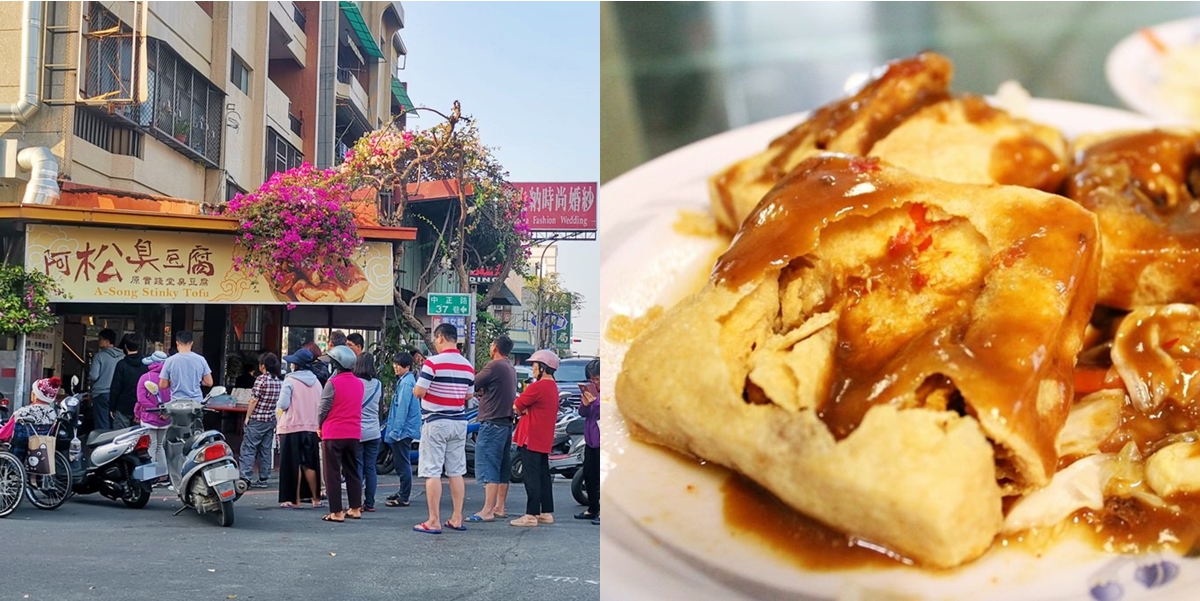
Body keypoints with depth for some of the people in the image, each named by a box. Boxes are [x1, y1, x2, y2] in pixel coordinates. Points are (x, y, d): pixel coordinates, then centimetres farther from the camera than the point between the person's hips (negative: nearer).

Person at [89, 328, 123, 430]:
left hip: (101, 395, -4)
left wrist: (88, 373, 10)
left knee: (102, 428, -2)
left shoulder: (99, 356, -7)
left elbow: (94, 376, -11)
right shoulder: (123, 357, 4)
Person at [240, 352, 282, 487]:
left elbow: (254, 400, -13)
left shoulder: (261, 379, -13)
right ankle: (263, 479, 12)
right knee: (266, 450, 10)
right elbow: (281, 401, 10)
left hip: (257, 420, -6)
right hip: (271, 420, 6)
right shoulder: (280, 381, 6)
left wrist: (247, 417, -6)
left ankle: (245, 478, -11)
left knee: (248, 449, -4)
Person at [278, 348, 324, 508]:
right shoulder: (316, 382, 6)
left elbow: (283, 405, -14)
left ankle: (295, 500, 5)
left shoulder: (290, 381, -10)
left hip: (291, 427, -5)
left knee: (293, 465, 2)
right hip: (311, 428, 5)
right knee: (309, 465, 13)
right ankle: (316, 498, 16)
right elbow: (320, 406, 10)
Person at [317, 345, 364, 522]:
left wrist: (320, 424, 7)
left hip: (333, 434, -6)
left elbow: (323, 409, -9)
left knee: (333, 473, 1)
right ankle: (355, 509, 17)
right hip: (354, 433, 6)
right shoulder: (359, 383, 5)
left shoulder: (333, 383, -13)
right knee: (352, 471, 14)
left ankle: (336, 512, 0)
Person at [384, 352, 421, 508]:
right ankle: (403, 492, 28)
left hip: (403, 430, -10)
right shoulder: (404, 381, 15)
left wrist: (396, 431, -20)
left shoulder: (406, 382, -16)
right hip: (405, 430, 10)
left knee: (402, 463, -6)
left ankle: (404, 498, -3)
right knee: (400, 462, 18)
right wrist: (394, 430, 23)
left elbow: (402, 408, -21)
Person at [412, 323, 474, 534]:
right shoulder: (468, 366, 7)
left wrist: (415, 388, 7)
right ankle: (457, 519, 15)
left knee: (432, 473, -3)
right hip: (459, 422, 6)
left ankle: (434, 521, -3)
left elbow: (418, 392, -14)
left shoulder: (433, 363, -14)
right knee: (456, 472, 11)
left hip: (435, 422, -6)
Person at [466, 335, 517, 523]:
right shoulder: (511, 368, 16)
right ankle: (500, 507, 17)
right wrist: (483, 392, 4)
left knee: (488, 467, -11)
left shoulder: (494, 366, -14)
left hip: (492, 423, -10)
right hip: (507, 422, 10)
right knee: (502, 467, 12)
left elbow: (472, 386, -11)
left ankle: (487, 511, -15)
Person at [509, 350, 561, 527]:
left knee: (532, 478, -7)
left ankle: (531, 515, -5)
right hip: (545, 440, 9)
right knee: (543, 476, 14)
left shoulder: (537, 387, -17)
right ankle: (547, 513, 18)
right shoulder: (553, 387, 13)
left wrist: (523, 410, 8)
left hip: (531, 439, -9)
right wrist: (527, 410, -3)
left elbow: (516, 408, -11)